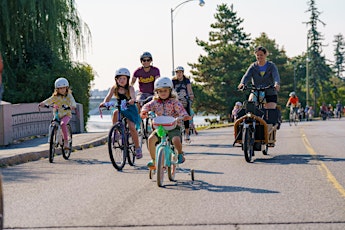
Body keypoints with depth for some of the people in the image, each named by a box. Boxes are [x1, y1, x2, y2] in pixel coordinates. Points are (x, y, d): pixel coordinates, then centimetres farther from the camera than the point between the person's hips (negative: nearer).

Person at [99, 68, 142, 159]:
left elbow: (133, 96, -32)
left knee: (132, 127, -17)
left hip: (130, 110, -2)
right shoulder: (114, 88, -6)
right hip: (120, 109, 2)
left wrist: (132, 100, -56)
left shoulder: (130, 88, -14)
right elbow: (108, 97, -19)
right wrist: (104, 102, -41)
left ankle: (137, 148, -1)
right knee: (115, 112, -34)